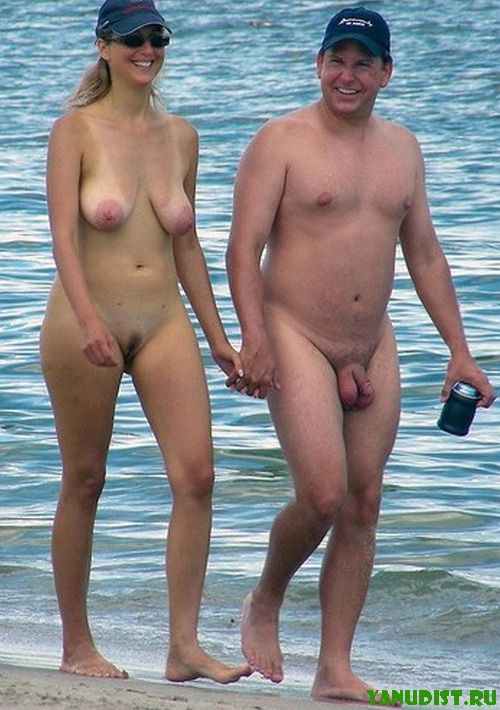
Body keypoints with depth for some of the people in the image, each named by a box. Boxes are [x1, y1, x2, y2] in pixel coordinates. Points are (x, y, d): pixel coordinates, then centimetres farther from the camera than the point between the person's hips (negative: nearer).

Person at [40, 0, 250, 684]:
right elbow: (64, 235, -15)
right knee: (84, 482, 5)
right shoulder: (77, 130, -5)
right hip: (86, 324, -4)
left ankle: (185, 646, -4)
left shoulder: (180, 136, 9)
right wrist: (88, 319, -29)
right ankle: (77, 646, 16)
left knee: (196, 476, -8)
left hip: (163, 323, 4)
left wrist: (218, 339, 15)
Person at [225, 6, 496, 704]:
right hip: (296, 338, -6)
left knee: (363, 505, 2)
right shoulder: (281, 141, -6)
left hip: (373, 347, 6)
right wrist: (254, 340, -22)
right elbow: (244, 248, -11)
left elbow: (425, 254, 16)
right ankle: (264, 603, 11)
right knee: (323, 496, -17)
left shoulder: (401, 148, 11)